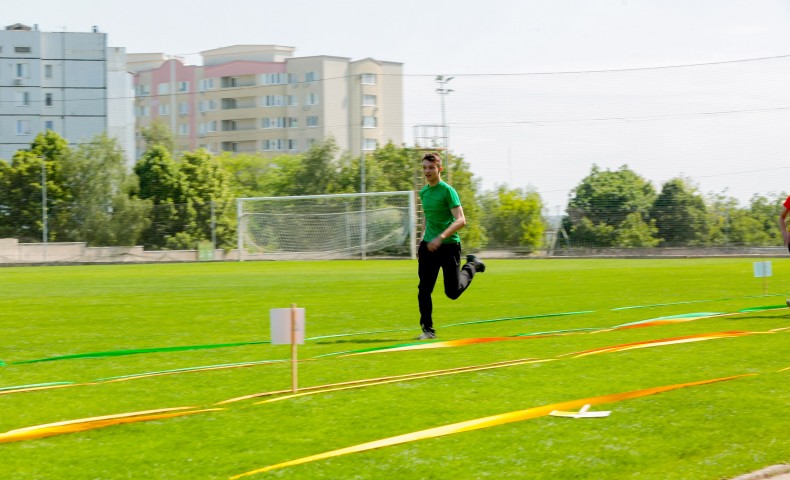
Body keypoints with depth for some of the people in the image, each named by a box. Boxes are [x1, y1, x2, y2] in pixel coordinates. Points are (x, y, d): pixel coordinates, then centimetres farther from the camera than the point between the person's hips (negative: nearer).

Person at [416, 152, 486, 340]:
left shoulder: (448, 191, -12)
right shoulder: (423, 192, 10)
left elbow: (461, 220, -19)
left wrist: (441, 237, -29)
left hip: (449, 245, -5)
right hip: (429, 245, 5)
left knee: (453, 291, 0)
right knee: (424, 289, -5)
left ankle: (471, 265, 28)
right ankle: (428, 329, 4)